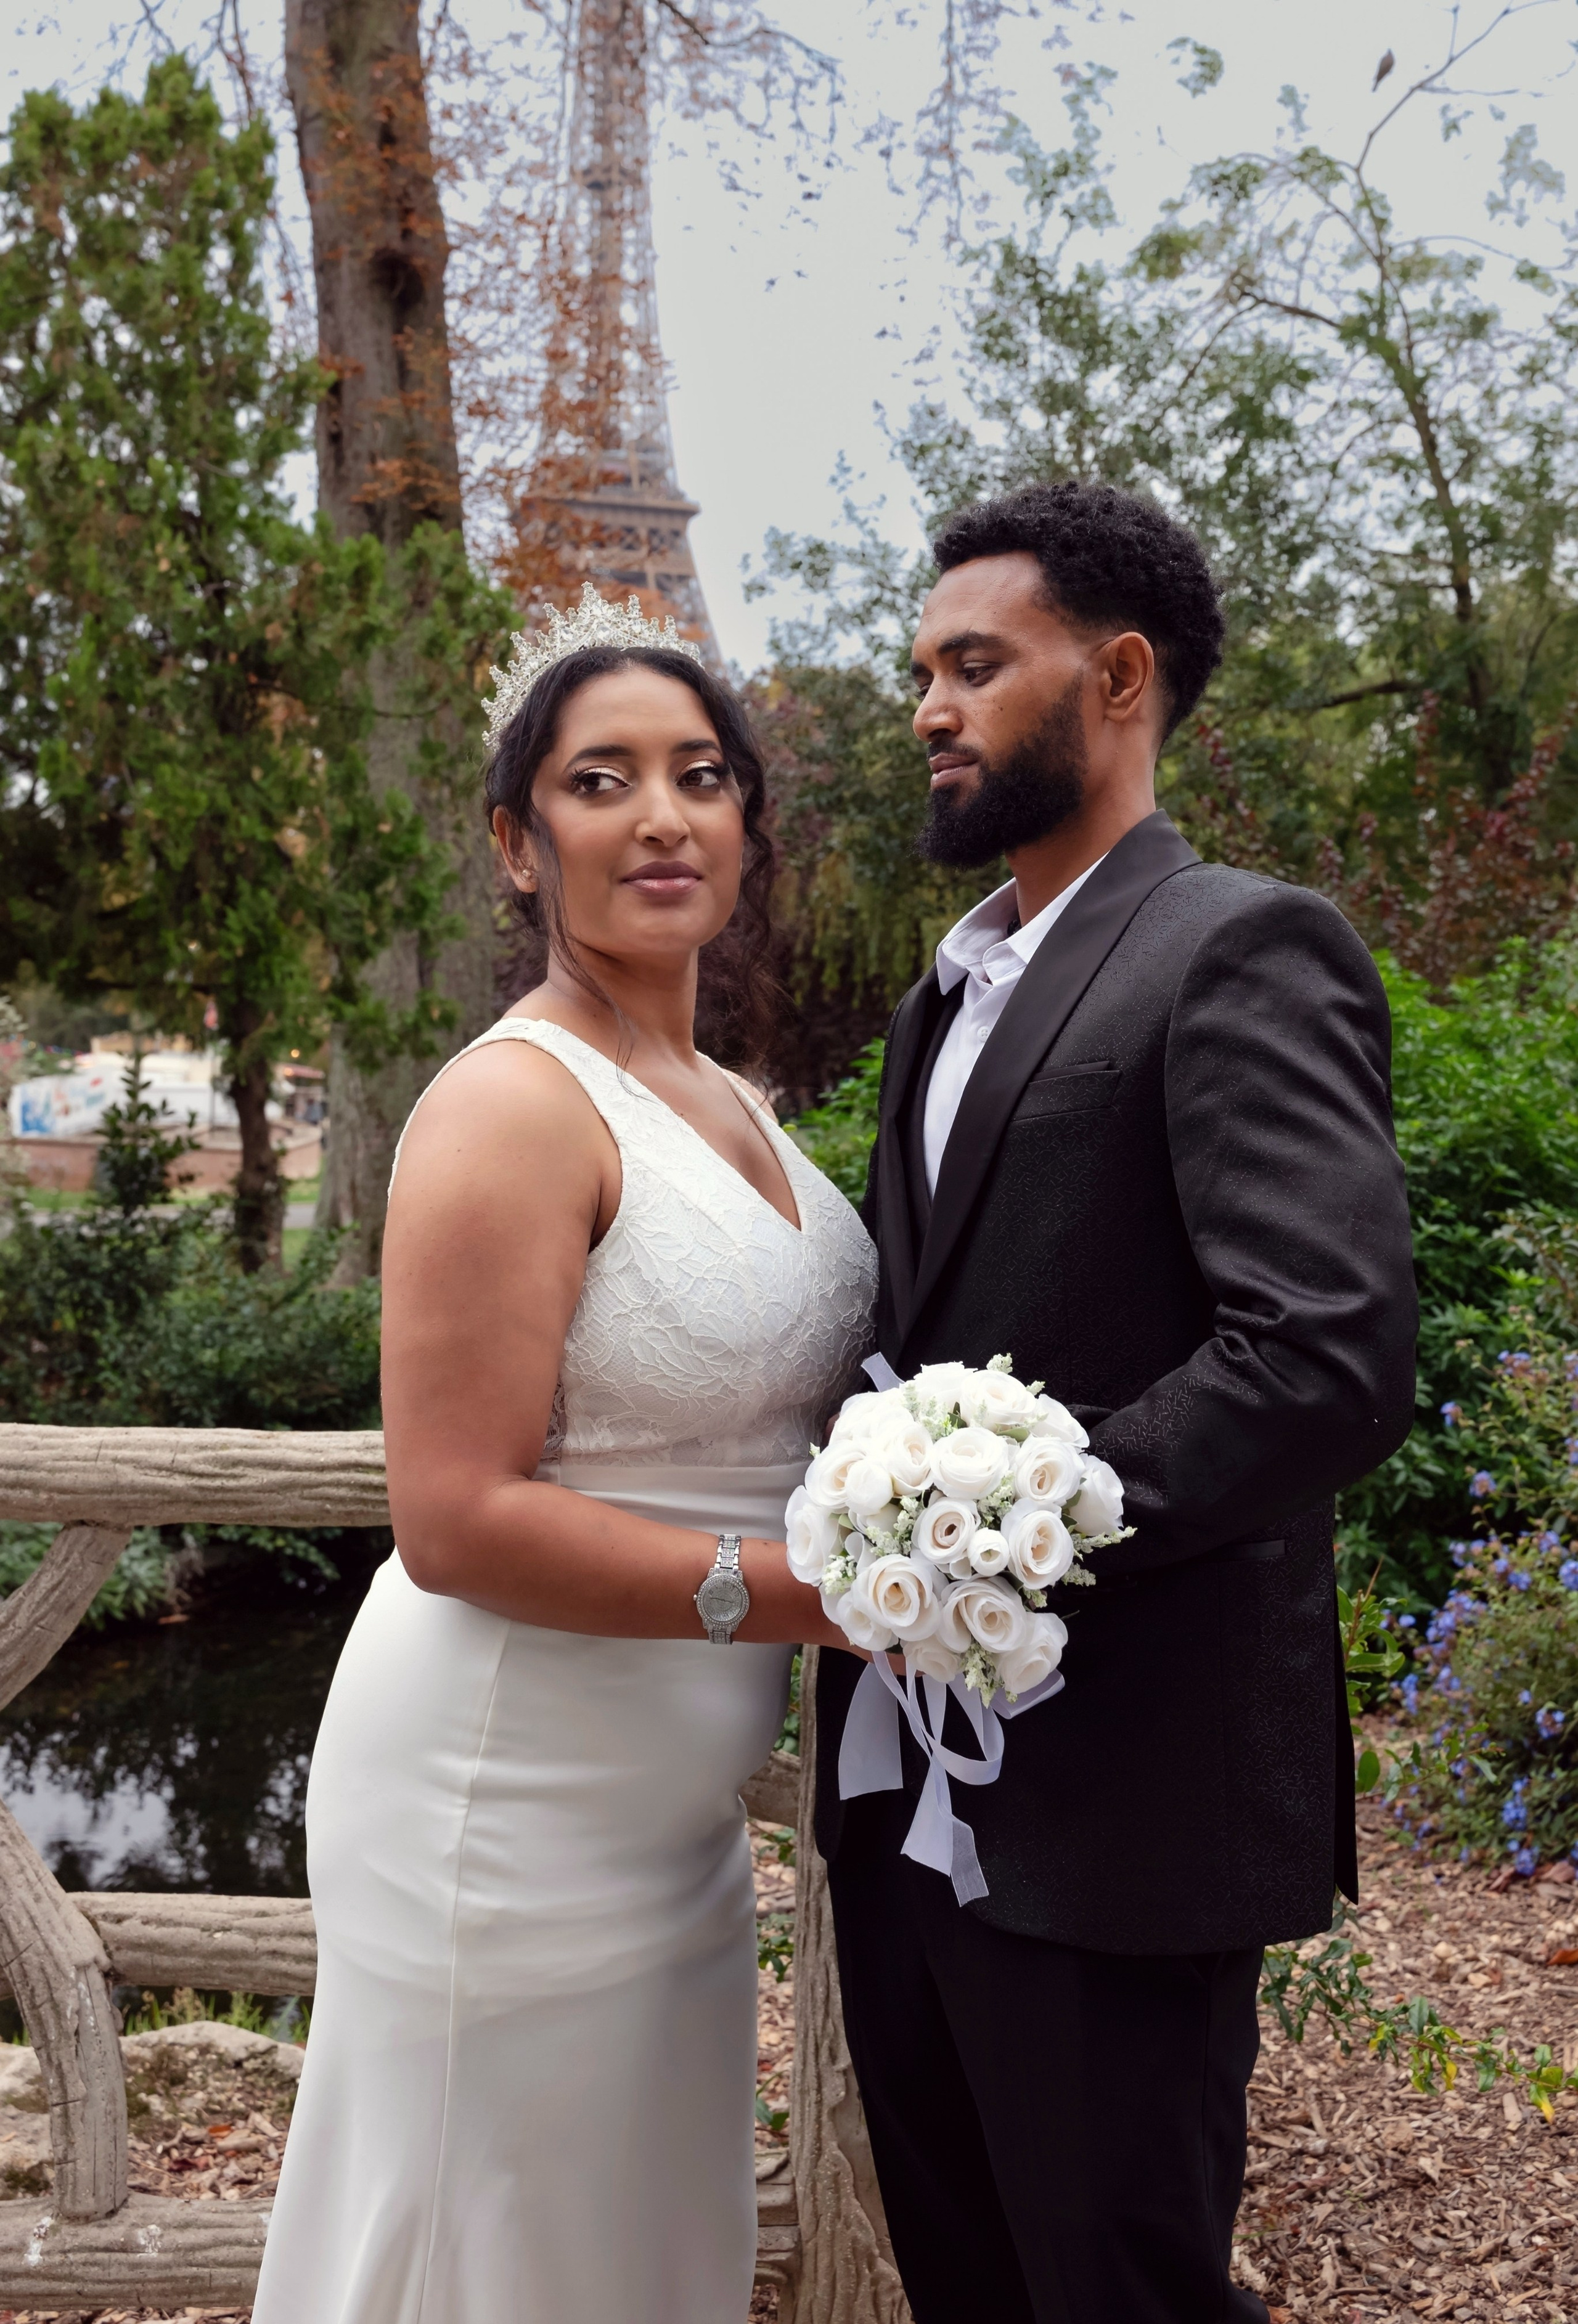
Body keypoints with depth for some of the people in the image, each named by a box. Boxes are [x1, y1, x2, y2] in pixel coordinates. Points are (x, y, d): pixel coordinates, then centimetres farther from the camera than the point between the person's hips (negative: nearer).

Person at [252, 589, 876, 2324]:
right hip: (510, 1817, -8)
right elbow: (459, 1521, -23)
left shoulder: (730, 1106, 9)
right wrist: (814, 1591, -24)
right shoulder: (517, 1106, -18)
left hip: (669, 1813, 8)